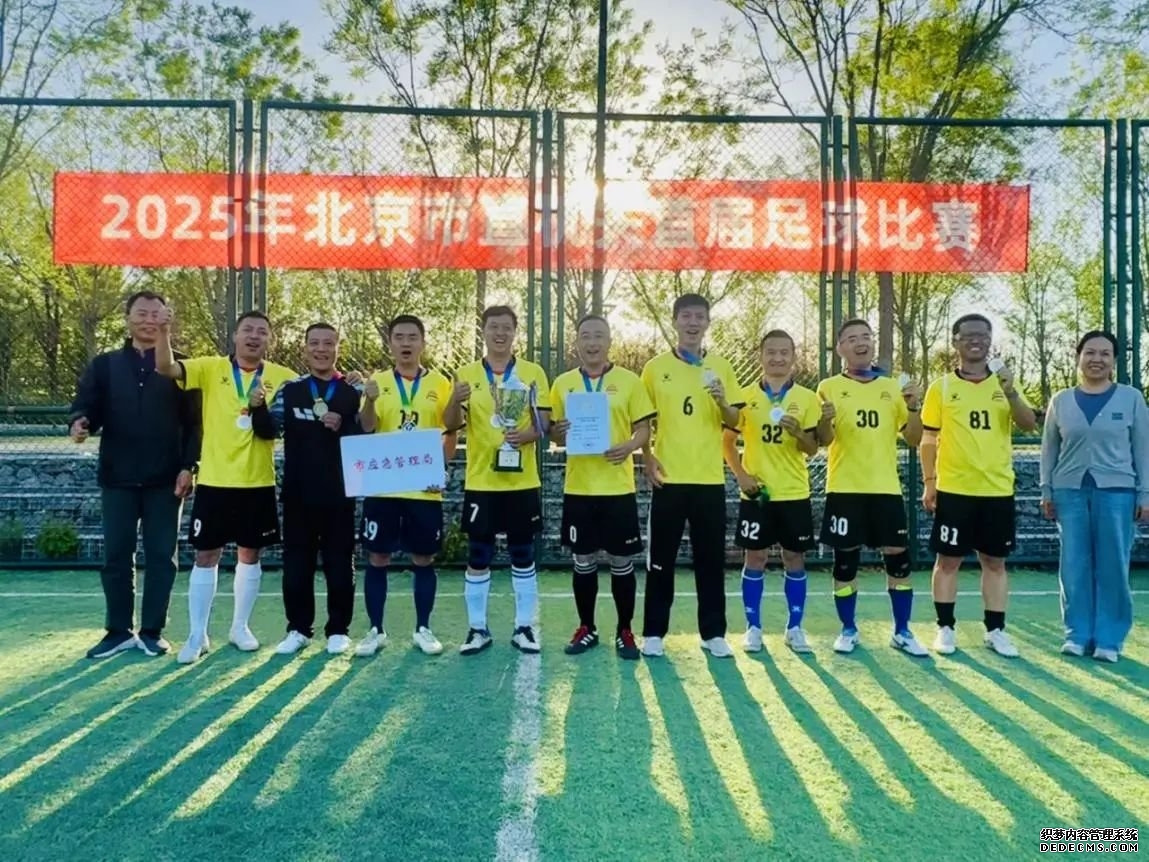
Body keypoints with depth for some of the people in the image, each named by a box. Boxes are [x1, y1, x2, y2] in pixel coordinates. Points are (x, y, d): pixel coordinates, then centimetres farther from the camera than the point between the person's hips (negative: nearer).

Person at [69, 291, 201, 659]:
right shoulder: (104, 365, 9)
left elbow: (194, 422, 1)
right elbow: (86, 406, 2)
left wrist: (189, 466, -8)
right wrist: (79, 423, -22)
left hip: (165, 479, -1)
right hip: (118, 478, 1)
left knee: (162, 556, 3)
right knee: (116, 556, 6)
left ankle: (152, 632, 13)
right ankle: (119, 631, 16)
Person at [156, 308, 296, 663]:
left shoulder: (283, 377, 1)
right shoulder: (210, 368, -1)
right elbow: (165, 368, -12)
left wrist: (265, 408, -15)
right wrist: (164, 333, -31)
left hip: (258, 483, 1)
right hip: (214, 481, -1)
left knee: (250, 555, 11)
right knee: (206, 556, 3)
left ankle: (240, 627, 25)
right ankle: (197, 635, 13)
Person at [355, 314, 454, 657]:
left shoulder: (440, 383, 4)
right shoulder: (378, 382, 4)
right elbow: (364, 432, -1)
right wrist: (370, 401, -19)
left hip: (425, 488, 0)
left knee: (423, 559, 6)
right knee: (377, 558, 4)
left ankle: (423, 629, 18)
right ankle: (375, 630, 15)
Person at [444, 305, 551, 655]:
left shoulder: (533, 373, 3)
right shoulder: (466, 374, 3)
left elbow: (544, 423, 0)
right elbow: (452, 424, -2)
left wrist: (528, 435, -22)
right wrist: (455, 400, -24)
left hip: (522, 481, 0)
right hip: (480, 482, 0)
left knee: (523, 555, 7)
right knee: (478, 557, 4)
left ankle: (525, 627, 16)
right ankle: (477, 629, 15)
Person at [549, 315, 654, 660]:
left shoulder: (629, 380, 0)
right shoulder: (563, 383, 7)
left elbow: (644, 428, 1)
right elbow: (554, 432, 11)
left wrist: (630, 446, -19)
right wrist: (558, 433, -12)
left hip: (618, 487, -1)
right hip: (578, 488, 2)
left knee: (622, 560, 5)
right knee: (583, 560, 8)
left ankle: (625, 630, 18)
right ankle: (586, 628, 22)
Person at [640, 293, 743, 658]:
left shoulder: (721, 367, 6)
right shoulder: (656, 367, 2)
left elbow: (734, 423, 6)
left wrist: (721, 400, -14)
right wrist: (647, 461, -6)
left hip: (710, 478, 1)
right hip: (669, 478, -1)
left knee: (712, 559, 6)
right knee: (661, 559, 4)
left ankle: (714, 633, 16)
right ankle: (653, 633, 13)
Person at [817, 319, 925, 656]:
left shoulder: (893, 388, 10)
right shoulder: (830, 388, 1)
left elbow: (914, 439, 9)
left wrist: (914, 407, -8)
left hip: (886, 488, 3)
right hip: (845, 488, -2)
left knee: (899, 559, 2)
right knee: (845, 561, 3)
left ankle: (902, 632, 15)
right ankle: (848, 630, 18)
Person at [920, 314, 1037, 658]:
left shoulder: (1003, 383, 6)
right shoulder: (941, 387, 0)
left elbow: (1029, 425, -6)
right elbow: (928, 440, 3)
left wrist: (1011, 392, -22)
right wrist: (929, 483, -2)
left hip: (997, 489, 2)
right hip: (954, 488, -2)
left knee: (994, 561, 8)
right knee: (948, 559, 3)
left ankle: (995, 630, 17)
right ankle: (945, 628, 13)